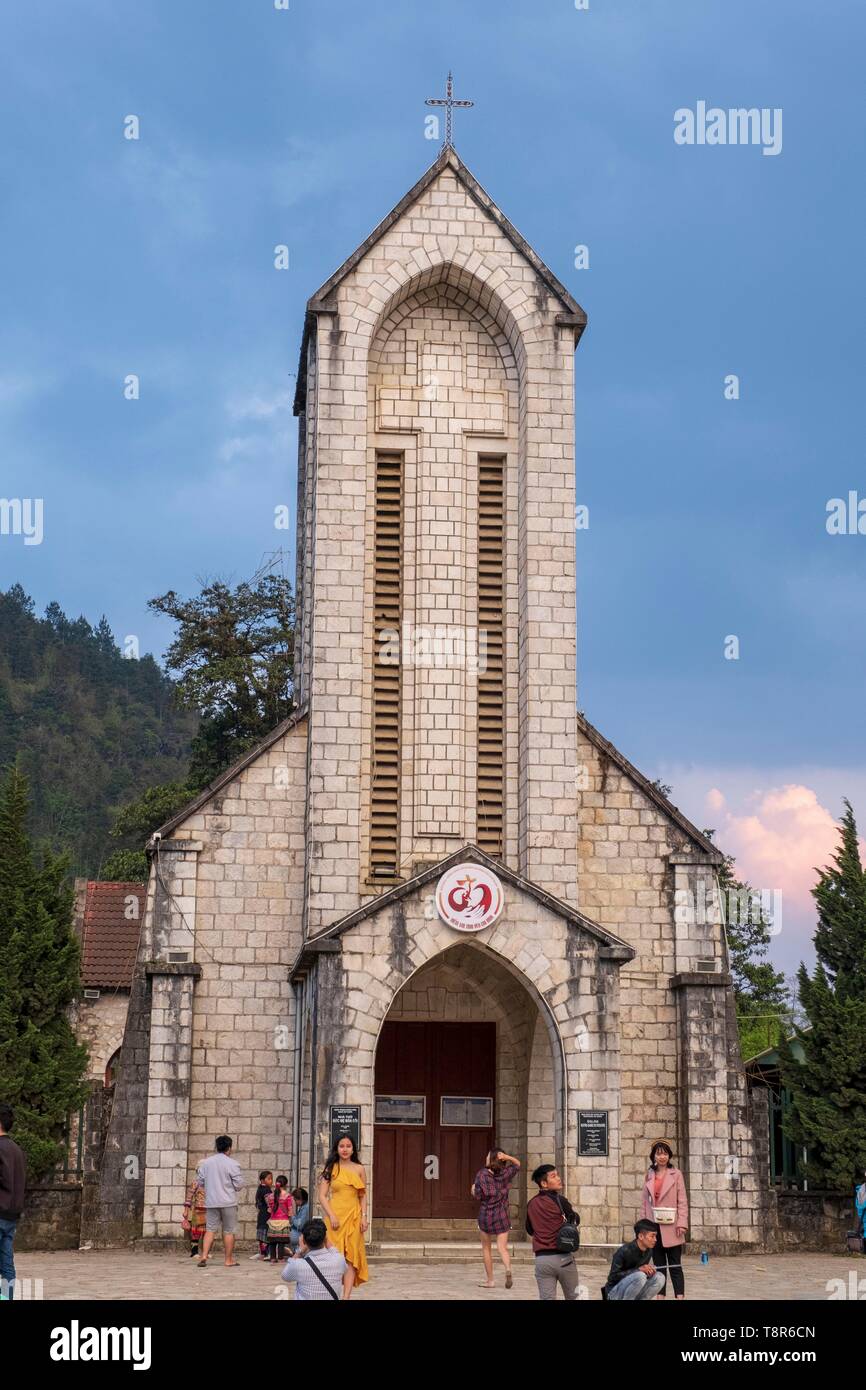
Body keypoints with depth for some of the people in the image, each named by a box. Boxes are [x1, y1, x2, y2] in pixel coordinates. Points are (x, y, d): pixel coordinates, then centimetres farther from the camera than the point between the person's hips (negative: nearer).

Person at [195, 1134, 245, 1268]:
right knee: (228, 1231, 7)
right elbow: (239, 1184, -9)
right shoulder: (232, 1163, -9)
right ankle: (228, 1260, 13)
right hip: (228, 1202, -3)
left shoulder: (206, 1163, 3)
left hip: (211, 1202, 3)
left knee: (210, 1229, 8)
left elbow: (200, 1181, 8)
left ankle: (204, 1256, -7)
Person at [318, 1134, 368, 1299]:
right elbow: (322, 1196, 0)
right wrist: (331, 1216, -11)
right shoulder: (331, 1168, 4)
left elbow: (363, 1196, 12)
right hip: (335, 1216, -1)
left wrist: (364, 1216, 0)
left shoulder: (359, 1169, 9)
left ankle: (346, 1296, -7)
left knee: (351, 1257, -4)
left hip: (353, 1217, 1)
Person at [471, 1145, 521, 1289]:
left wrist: (473, 1189, 10)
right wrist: (507, 1157, -2)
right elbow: (518, 1164, 18)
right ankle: (508, 1269, -29)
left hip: (486, 1214, -2)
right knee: (502, 1247, 0)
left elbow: (478, 1196, -12)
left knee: (486, 1248, 13)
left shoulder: (482, 1174, -11)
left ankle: (490, 1280, 16)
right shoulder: (506, 1173, 0)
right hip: (502, 1215, 2)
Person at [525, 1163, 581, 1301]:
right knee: (573, 1298, 12)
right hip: (563, 1258, -3)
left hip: (541, 1259, 3)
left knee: (546, 1299, 4)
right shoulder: (559, 1200, -9)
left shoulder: (531, 1204, 5)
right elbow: (576, 1221, 5)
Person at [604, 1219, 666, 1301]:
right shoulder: (624, 1251, -23)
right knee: (640, 1276, -32)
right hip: (614, 1292, -7)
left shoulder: (648, 1251, -1)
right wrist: (639, 1269, -30)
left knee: (659, 1278, -12)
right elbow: (613, 1277, -23)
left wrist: (650, 1269, -12)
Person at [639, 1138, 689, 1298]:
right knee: (659, 1265, 9)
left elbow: (682, 1201, -3)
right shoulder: (650, 1175, 9)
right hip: (654, 1226, 4)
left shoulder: (676, 1174, 0)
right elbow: (644, 1201, 10)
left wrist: (682, 1223, -12)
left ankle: (680, 1297, -6)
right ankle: (660, 1297, 12)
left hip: (670, 1227, -4)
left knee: (675, 1266, -4)